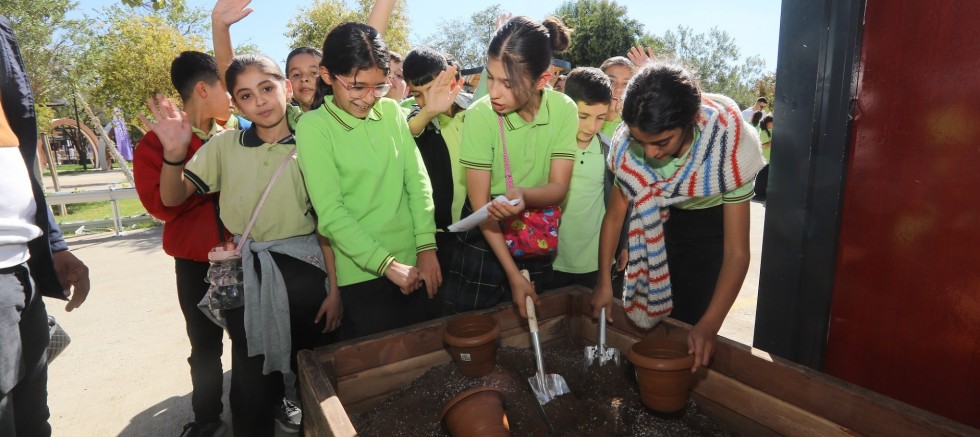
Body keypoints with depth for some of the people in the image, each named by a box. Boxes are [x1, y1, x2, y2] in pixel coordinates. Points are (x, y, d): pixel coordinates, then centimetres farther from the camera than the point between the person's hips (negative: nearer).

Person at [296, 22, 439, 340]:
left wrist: (427, 247, -7)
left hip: (414, 262, 4)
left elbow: (417, 180, 0)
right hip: (362, 274, -3)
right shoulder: (314, 127, -10)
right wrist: (388, 264, -16)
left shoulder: (391, 111, 0)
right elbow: (331, 213, -13)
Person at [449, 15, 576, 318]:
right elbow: (479, 202, -18)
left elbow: (558, 188, -14)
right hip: (487, 235, -2)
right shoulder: (480, 115, -22)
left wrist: (524, 195, -38)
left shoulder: (564, 109, -14)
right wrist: (512, 273, -19)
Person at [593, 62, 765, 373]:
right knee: (651, 311, 4)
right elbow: (614, 214, -14)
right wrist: (604, 282, -14)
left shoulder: (729, 147, -35)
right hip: (661, 216, 3)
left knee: (691, 317, -5)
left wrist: (710, 325, -38)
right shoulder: (629, 144, -28)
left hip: (713, 217, -2)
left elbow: (737, 252, -31)